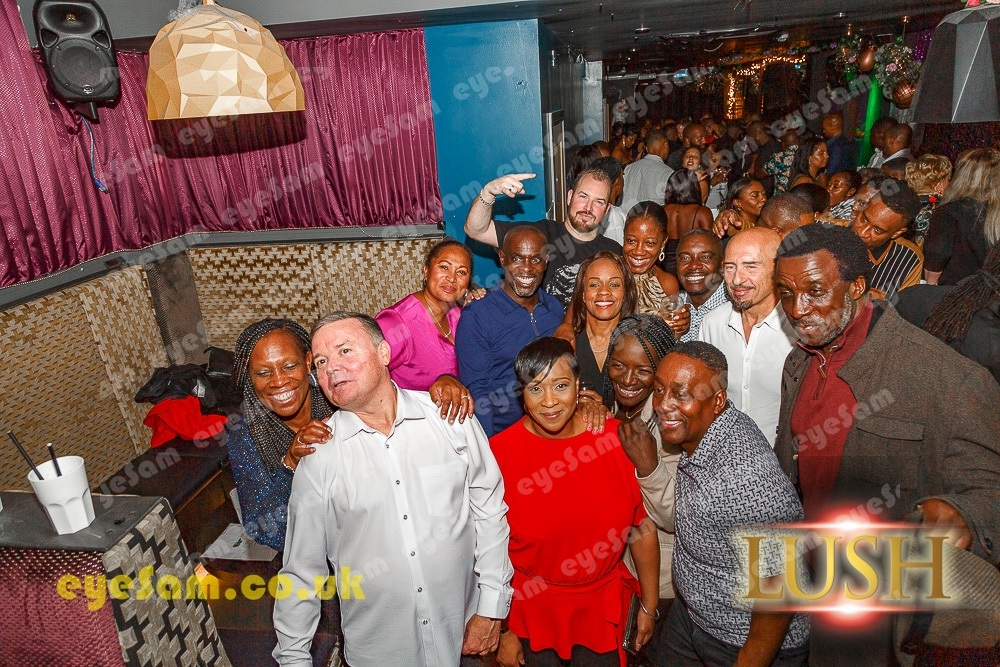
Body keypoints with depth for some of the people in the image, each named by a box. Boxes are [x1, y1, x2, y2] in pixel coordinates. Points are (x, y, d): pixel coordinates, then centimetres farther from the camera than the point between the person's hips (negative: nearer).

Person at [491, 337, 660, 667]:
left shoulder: (617, 438, -12)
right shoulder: (499, 454, -18)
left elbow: (643, 528, -2)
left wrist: (649, 606, 6)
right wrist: (502, 631, -6)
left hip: (604, 608, 2)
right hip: (530, 612, -1)